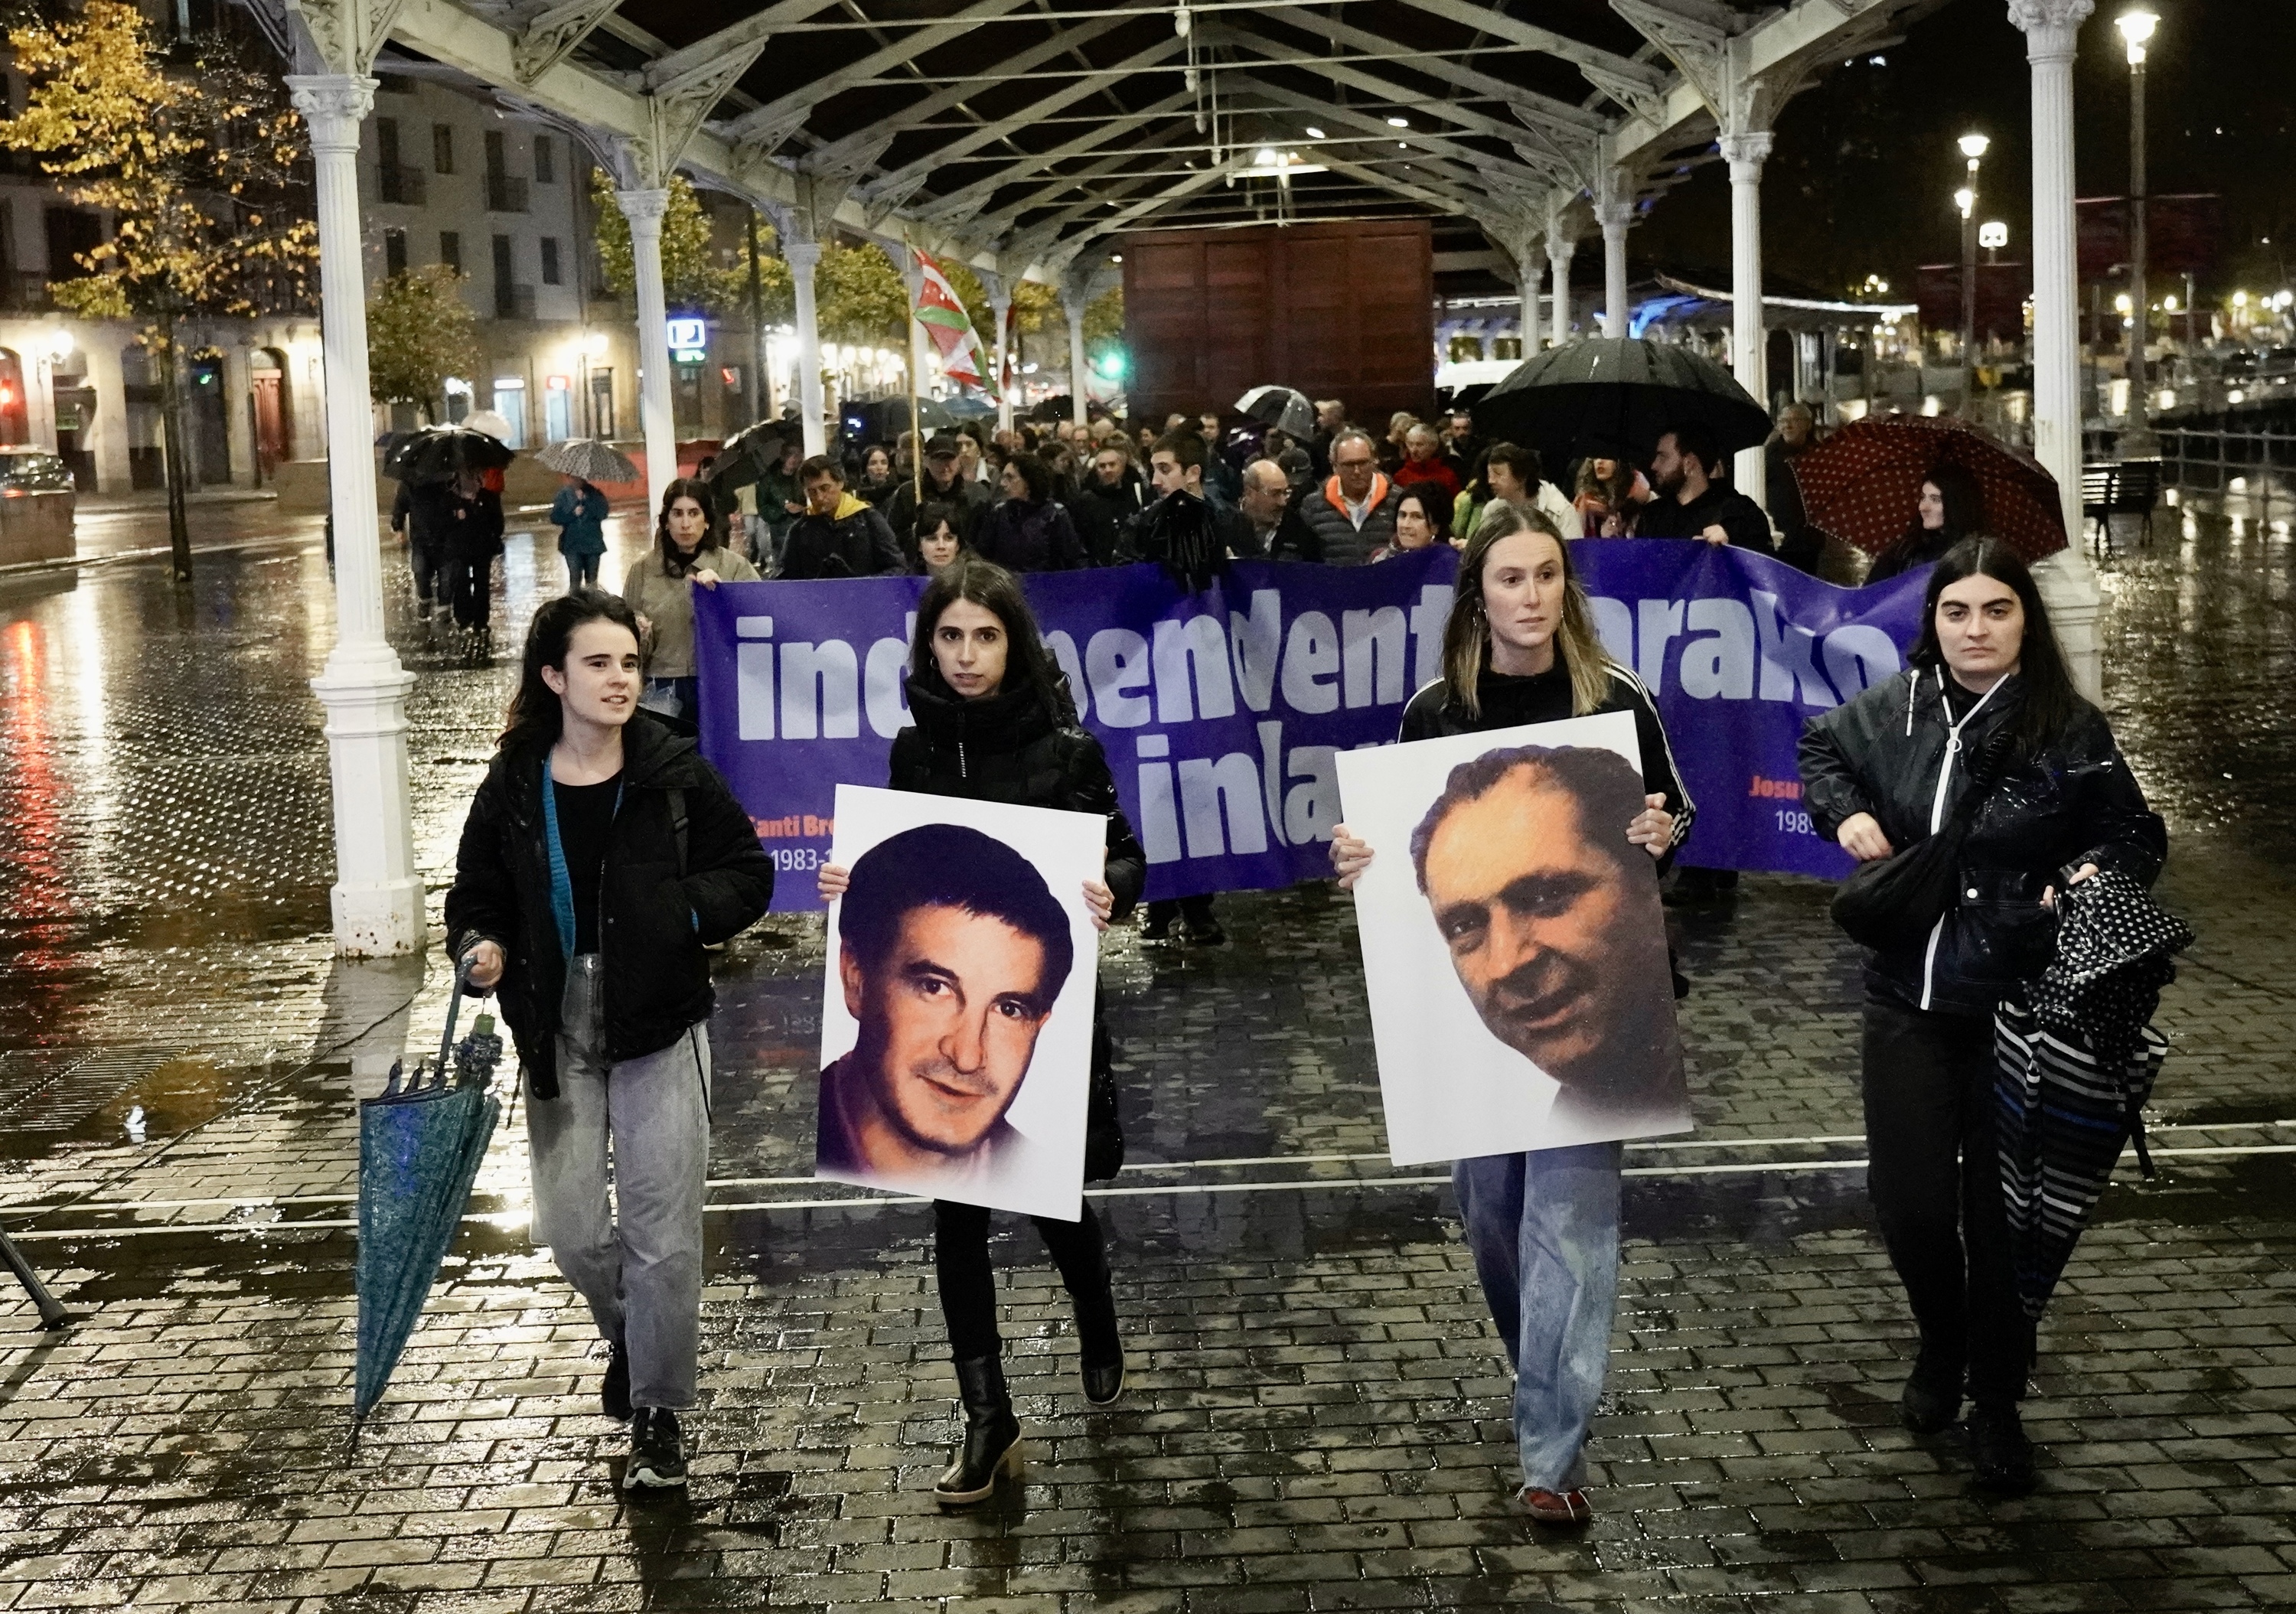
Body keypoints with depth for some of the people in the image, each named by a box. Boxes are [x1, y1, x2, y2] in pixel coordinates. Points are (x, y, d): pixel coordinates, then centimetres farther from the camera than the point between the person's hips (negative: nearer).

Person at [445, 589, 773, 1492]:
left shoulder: (676, 775, -6)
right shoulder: (514, 790, -1)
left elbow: (749, 873, 2)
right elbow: (476, 899, 8)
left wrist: (689, 912, -16)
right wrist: (478, 950, -13)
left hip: (659, 1028, -2)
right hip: (559, 1033, 2)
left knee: (660, 1229, -2)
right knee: (568, 1229, 5)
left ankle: (657, 1411, 15)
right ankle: (629, 1338, 39)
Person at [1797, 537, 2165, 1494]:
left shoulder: (2068, 730, -8)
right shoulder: (1895, 710, 1)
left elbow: (2137, 836, 2)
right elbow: (1820, 748, 23)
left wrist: (2096, 871, -18)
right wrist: (1843, 811, 4)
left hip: (2020, 1008, -3)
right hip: (1908, 999, 3)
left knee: (2001, 1207, 3)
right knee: (1907, 1200, 4)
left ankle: (1996, 1403, 22)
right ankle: (1942, 1344, 35)